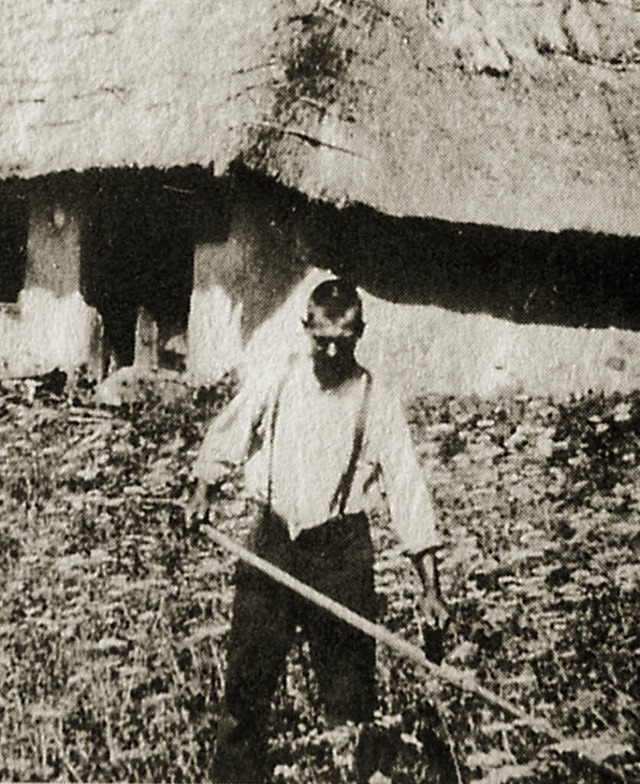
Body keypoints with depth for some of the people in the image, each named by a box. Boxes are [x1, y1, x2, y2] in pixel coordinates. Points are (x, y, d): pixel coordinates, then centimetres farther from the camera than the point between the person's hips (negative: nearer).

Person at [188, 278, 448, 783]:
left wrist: (431, 586, -12)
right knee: (247, 682, 5)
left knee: (349, 690, 4)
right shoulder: (275, 383, 0)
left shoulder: (376, 402, -5)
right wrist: (204, 490, -1)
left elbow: (408, 490, -7)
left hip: (342, 552, -1)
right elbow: (226, 438, 15)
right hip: (272, 542, 2)